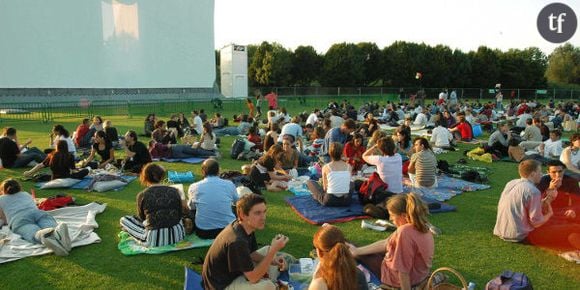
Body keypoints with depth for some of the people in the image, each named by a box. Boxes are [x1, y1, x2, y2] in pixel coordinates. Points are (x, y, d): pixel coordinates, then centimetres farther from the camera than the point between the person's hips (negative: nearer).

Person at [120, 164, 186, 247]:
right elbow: (180, 214, 7)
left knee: (123, 220, 17)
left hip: (155, 239, -1)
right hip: (178, 235, 2)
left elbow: (142, 218, 10)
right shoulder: (174, 191, -2)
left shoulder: (142, 195, -7)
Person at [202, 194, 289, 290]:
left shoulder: (247, 227, -7)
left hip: (231, 271, 9)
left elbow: (251, 253, 8)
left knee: (267, 250, 10)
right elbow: (253, 277, -28)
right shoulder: (237, 241, -34)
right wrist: (274, 250, -31)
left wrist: (271, 260, -9)